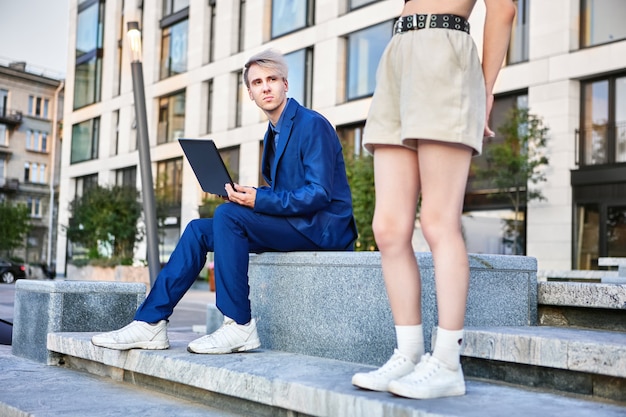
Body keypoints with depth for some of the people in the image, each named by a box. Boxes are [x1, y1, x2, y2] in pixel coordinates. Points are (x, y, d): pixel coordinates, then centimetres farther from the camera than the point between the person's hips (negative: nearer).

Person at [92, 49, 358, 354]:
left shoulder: (312, 124, -11)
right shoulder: (274, 133, 17)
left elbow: (319, 193, -20)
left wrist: (260, 200, -26)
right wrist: (247, 195, 0)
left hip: (322, 227, -9)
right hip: (294, 223, 9)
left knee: (228, 214, -27)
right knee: (198, 230, 0)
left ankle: (239, 327, -21)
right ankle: (150, 324, -4)